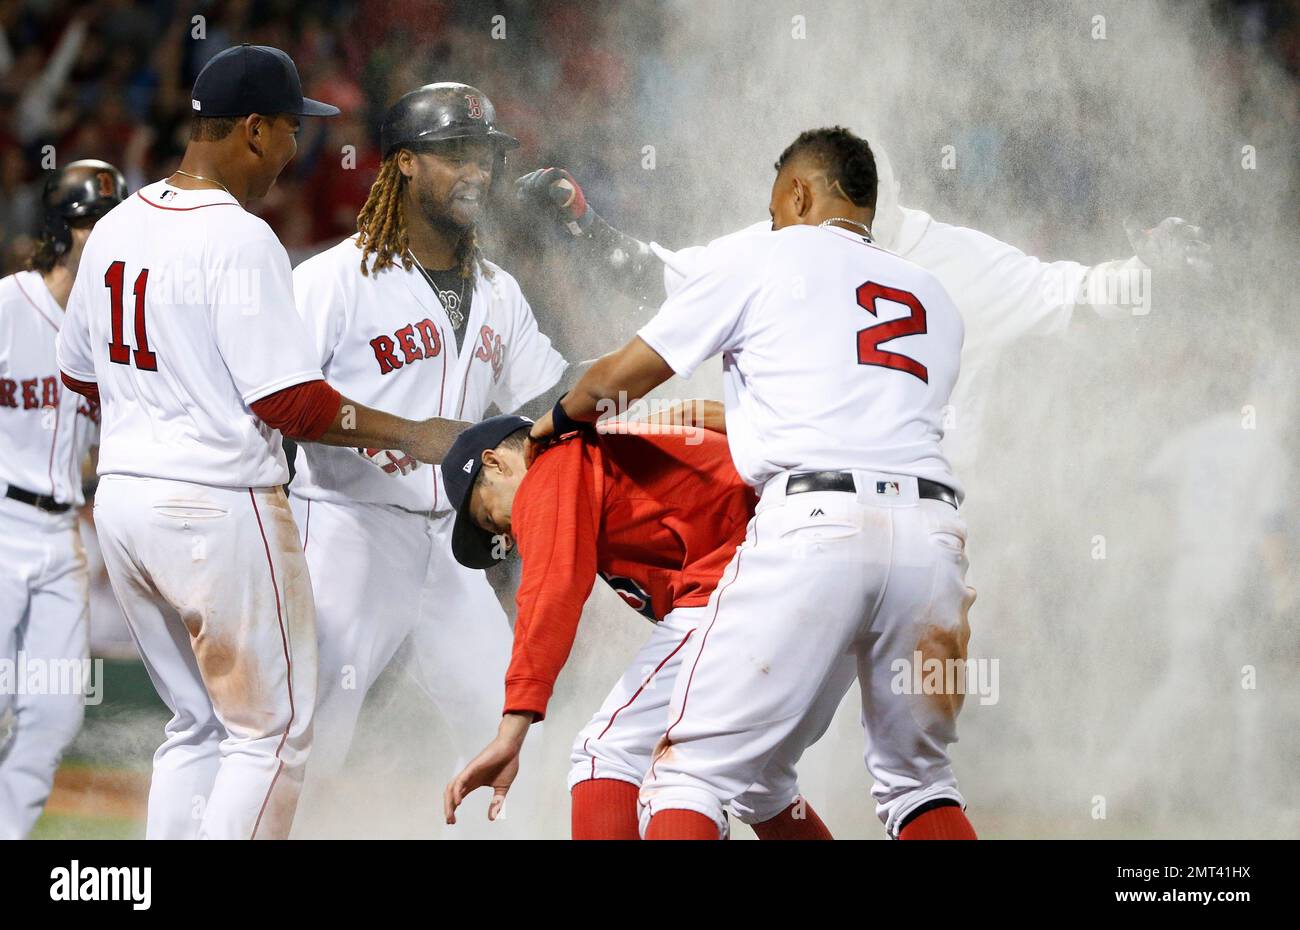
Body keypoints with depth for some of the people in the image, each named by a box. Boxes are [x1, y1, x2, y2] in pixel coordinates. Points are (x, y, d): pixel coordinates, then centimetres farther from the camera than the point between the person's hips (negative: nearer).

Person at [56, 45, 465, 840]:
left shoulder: (116, 227, 8)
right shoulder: (240, 240, -16)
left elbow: (81, 373, 18)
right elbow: (291, 402, -19)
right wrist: (412, 436, -9)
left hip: (123, 499, 8)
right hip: (220, 507, -8)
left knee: (198, 725, 18)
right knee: (272, 732, 1)